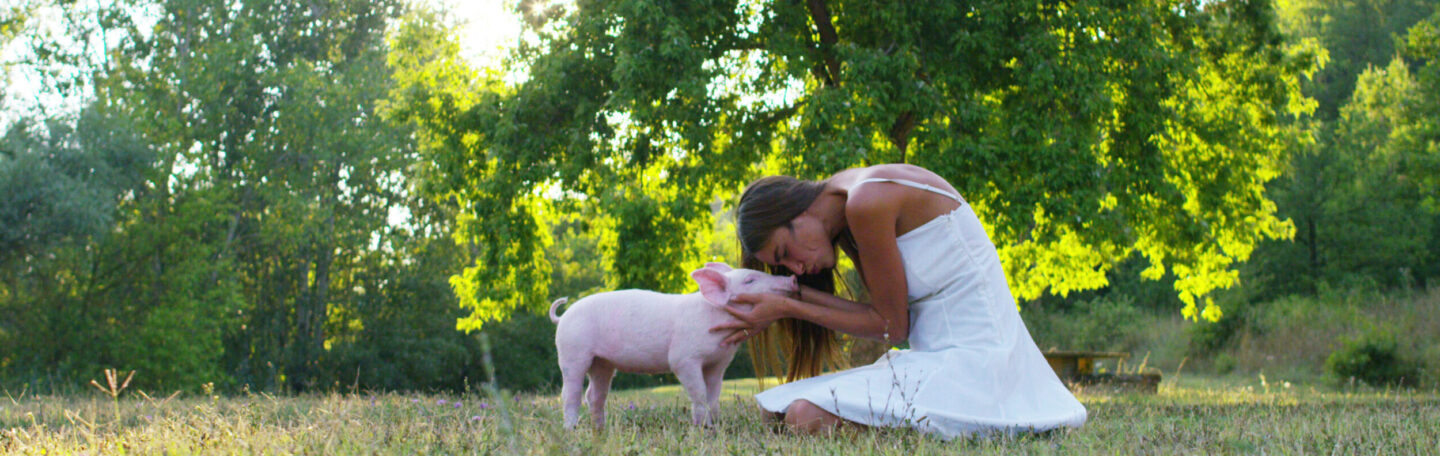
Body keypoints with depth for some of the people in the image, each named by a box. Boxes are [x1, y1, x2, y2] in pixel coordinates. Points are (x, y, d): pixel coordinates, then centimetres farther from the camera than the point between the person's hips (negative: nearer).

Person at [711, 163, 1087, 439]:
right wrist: (794, 296, 5)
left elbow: (892, 325, -9)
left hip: (972, 359, -10)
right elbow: (887, 314, 9)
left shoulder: (866, 203, -16)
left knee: (807, 417, -24)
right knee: (785, 406, 10)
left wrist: (786, 309, -4)